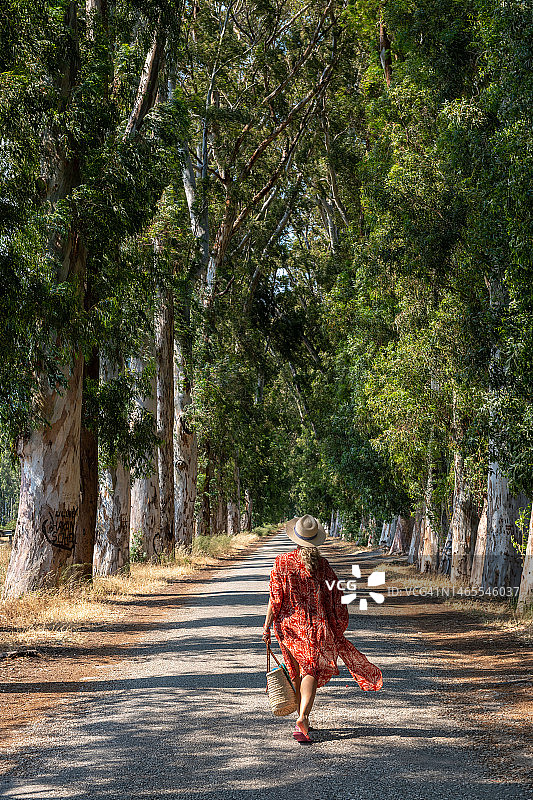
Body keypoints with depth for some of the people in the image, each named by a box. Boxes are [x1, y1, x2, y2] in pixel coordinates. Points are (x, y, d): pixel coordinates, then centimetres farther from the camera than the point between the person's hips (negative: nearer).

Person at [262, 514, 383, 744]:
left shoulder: (282, 561, -5)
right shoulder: (322, 564, -3)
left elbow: (275, 597, -7)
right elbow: (335, 597, 1)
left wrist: (267, 625, -2)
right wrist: (338, 629, 12)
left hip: (288, 623, 1)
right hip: (315, 625, -1)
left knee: (298, 671, 16)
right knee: (311, 670, -4)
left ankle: (302, 720, 25)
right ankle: (303, 717, -23)